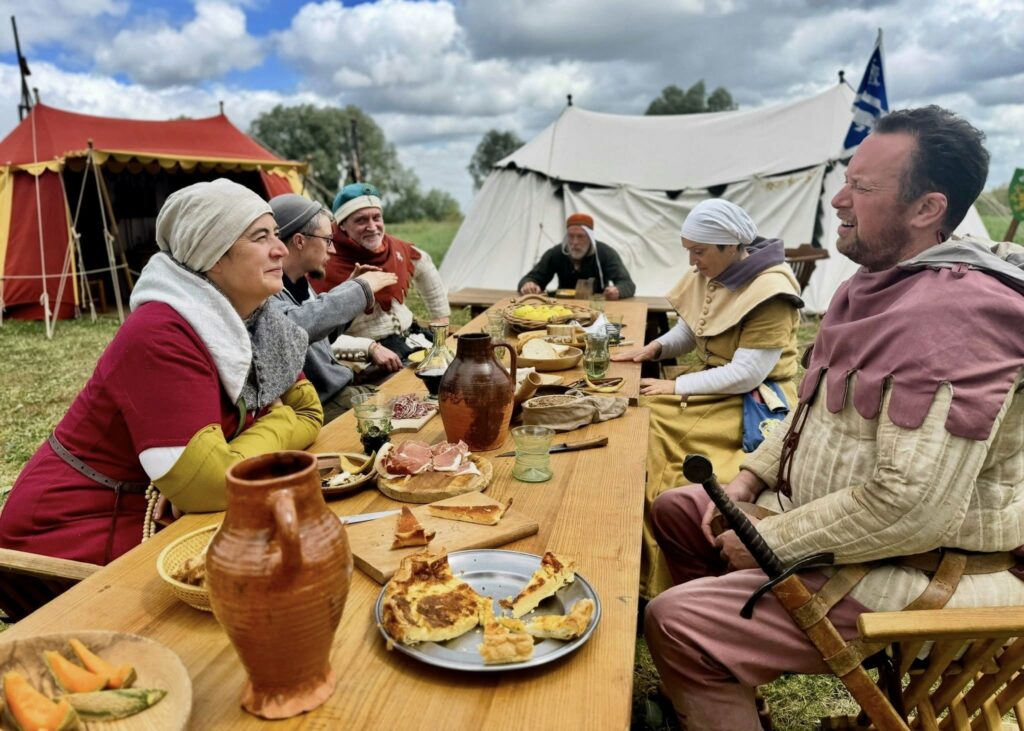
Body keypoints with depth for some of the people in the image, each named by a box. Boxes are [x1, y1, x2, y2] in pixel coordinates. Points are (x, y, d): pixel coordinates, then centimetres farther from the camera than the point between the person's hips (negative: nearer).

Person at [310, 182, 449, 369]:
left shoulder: (394, 248, 3)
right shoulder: (328, 268, -17)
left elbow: (424, 265, 26)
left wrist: (441, 316, 24)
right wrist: (371, 348, -31)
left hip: (412, 336, 7)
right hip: (367, 356, -7)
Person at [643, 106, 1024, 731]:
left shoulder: (952, 316, -26)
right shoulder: (879, 283, 7)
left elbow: (913, 508, -32)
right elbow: (818, 408, 16)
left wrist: (769, 542, -19)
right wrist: (750, 478, 4)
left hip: (919, 573, -10)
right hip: (838, 515, 10)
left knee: (675, 624, -21)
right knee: (677, 509, 15)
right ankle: (733, 670, 27)